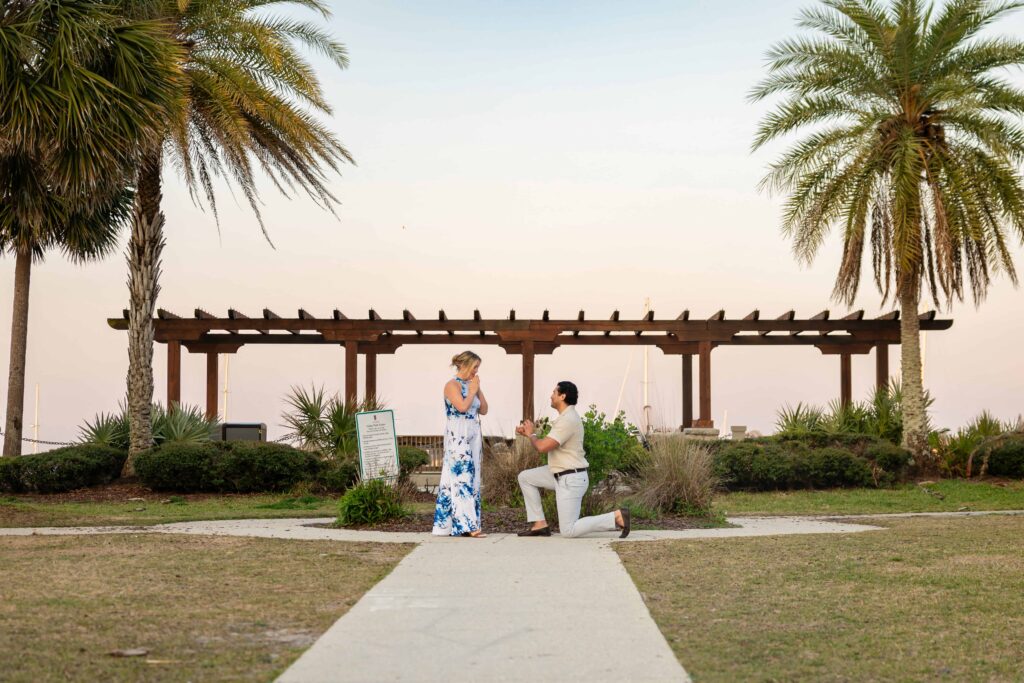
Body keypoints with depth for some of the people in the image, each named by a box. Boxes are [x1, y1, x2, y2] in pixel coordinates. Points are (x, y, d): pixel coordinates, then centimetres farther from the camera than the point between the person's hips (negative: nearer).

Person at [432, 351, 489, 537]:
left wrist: (478, 389, 5)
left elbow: (484, 410, 14)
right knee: (462, 476, -12)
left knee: (473, 478, 7)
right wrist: (473, 390, -7)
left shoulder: (470, 385, 17)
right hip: (457, 436, -9)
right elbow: (462, 406, -21)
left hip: (472, 436, 9)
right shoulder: (453, 384, -7)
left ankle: (448, 523, 10)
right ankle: (467, 524, -15)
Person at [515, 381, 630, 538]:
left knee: (568, 531, -10)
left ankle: (617, 517, -9)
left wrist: (531, 434, -5)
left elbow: (543, 447, -25)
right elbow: (548, 443, 17)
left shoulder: (568, 420, -22)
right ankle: (540, 525, 11)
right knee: (525, 477, 12)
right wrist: (528, 433, 10)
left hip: (571, 479, -10)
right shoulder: (566, 417, 11)